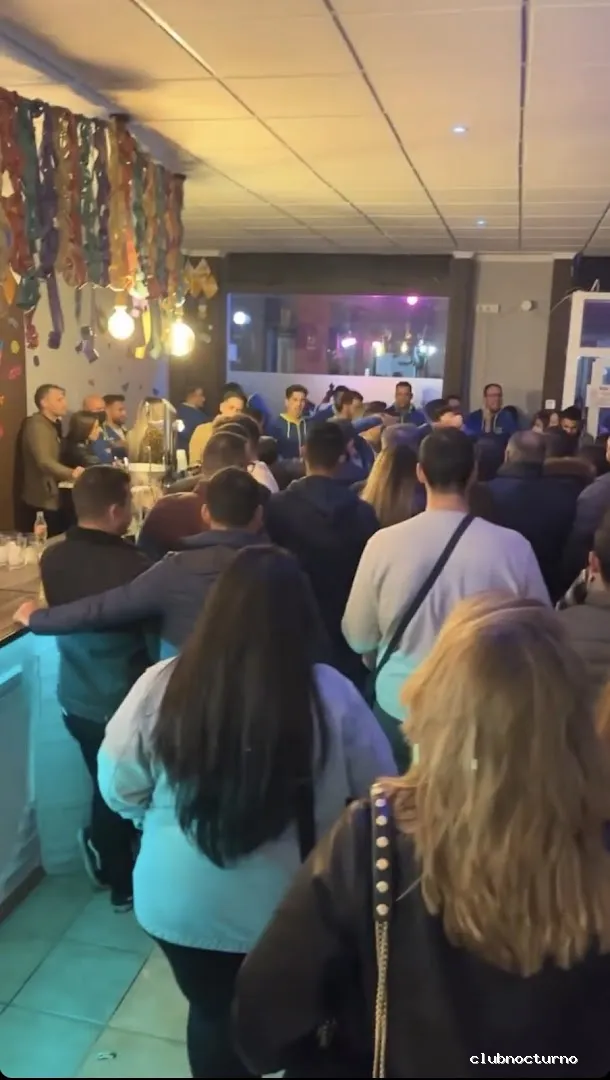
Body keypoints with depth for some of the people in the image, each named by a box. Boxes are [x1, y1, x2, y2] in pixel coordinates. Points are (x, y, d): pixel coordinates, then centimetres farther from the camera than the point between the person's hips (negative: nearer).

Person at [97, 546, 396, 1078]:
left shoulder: (161, 686, -18)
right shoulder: (331, 694, -20)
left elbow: (120, 790, -5)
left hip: (182, 904, 1)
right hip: (292, 908, 0)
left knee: (212, 1016, 27)